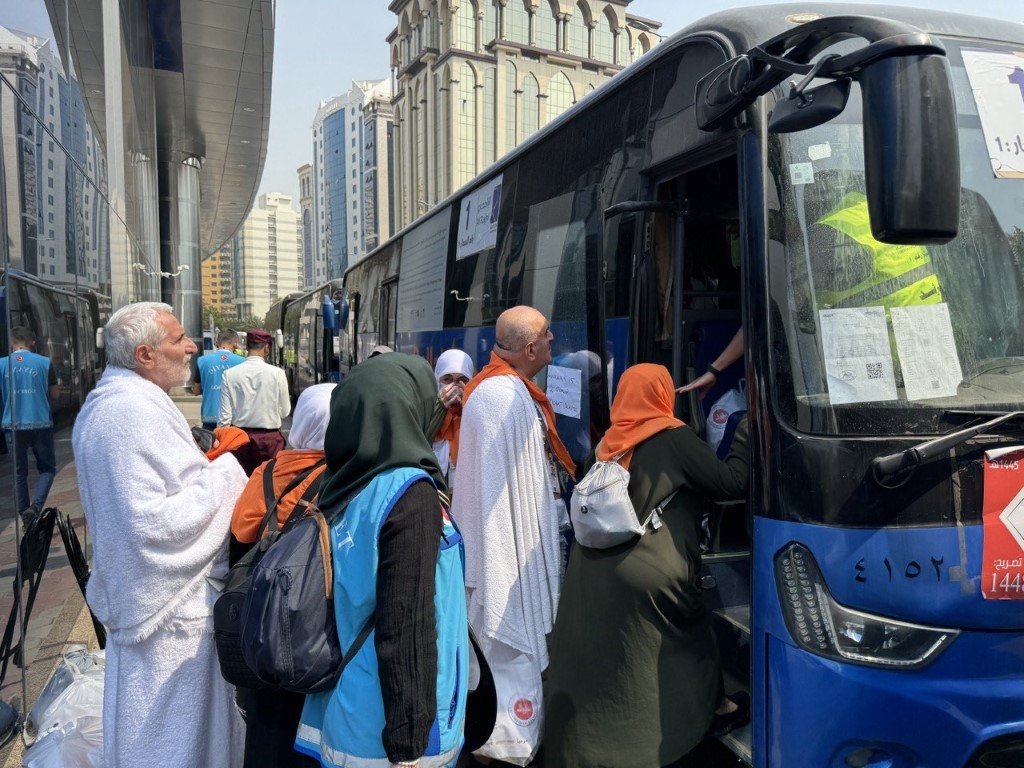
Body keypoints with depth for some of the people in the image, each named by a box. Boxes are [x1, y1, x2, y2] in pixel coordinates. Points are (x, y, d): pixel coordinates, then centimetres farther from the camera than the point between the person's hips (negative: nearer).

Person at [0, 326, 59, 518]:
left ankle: (25, 513, 15)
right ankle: (36, 505, -12)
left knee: (19, 472, 13)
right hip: (40, 423, -1)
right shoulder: (44, 362, -4)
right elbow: (55, 394, 2)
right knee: (47, 468, 10)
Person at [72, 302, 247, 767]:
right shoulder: (133, 413, -25)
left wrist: (209, 469, 9)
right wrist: (223, 476, -19)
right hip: (168, 605, -11)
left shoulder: (112, 402, 10)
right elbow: (152, 522, -30)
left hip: (148, 593, 11)